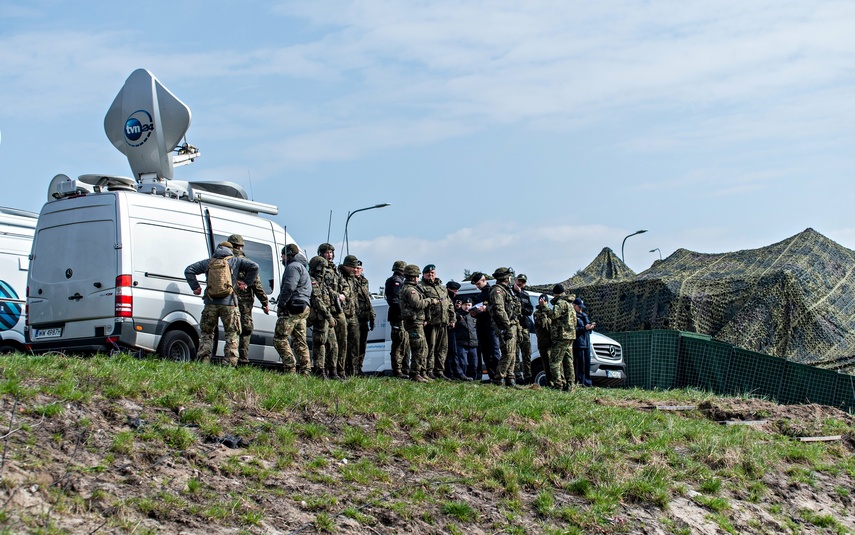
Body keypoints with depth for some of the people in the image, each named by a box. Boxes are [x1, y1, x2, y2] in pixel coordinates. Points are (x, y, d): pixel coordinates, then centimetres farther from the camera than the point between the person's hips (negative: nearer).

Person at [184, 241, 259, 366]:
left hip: (211, 303, 2)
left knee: (207, 334, 13)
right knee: (232, 335, 5)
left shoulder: (208, 262, 14)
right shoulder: (235, 261, 7)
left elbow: (189, 270, 12)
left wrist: (195, 287, 13)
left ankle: (203, 360, 4)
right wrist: (246, 283, 7)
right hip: (229, 304, -2)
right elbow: (254, 267, 0)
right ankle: (230, 363, -3)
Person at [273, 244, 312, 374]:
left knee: (279, 339, -9)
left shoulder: (293, 267, -6)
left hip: (292, 309, -10)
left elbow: (289, 287, -21)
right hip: (303, 309, 10)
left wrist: (280, 304, -16)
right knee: (300, 341, 8)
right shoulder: (303, 267, 27)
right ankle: (304, 371, 4)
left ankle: (290, 368, -15)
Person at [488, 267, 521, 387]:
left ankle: (509, 379, 14)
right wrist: (508, 326, -24)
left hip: (512, 326, 10)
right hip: (506, 327, -10)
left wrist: (516, 327, 21)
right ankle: (498, 379, -13)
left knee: (512, 354, 10)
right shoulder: (497, 290, -9)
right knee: (508, 354, -14)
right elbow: (499, 310, -20)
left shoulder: (507, 290, 23)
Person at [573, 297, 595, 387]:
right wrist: (584, 328, -16)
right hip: (578, 343, -8)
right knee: (580, 363, -10)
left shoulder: (584, 315, 22)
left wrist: (590, 326, 3)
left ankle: (587, 382, 12)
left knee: (587, 362, 8)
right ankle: (580, 382, -9)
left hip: (587, 343, 8)